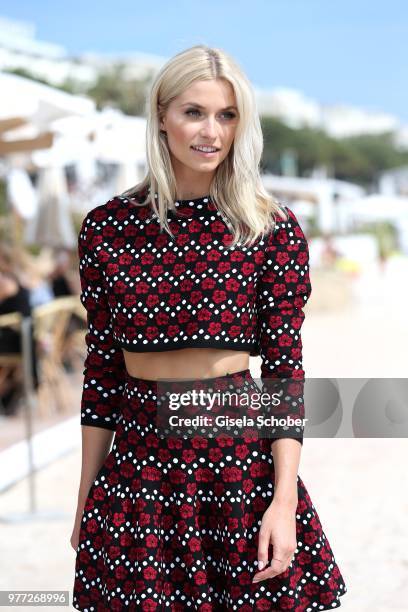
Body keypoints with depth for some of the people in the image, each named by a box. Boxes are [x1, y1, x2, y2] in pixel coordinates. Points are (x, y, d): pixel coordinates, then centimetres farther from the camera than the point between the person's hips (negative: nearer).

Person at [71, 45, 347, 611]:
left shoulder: (273, 230, -3)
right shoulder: (107, 226, 2)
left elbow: (285, 371, -3)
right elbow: (101, 368, 7)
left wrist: (285, 501, -11)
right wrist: (84, 502, 8)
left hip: (243, 461, -1)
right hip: (137, 466, 2)